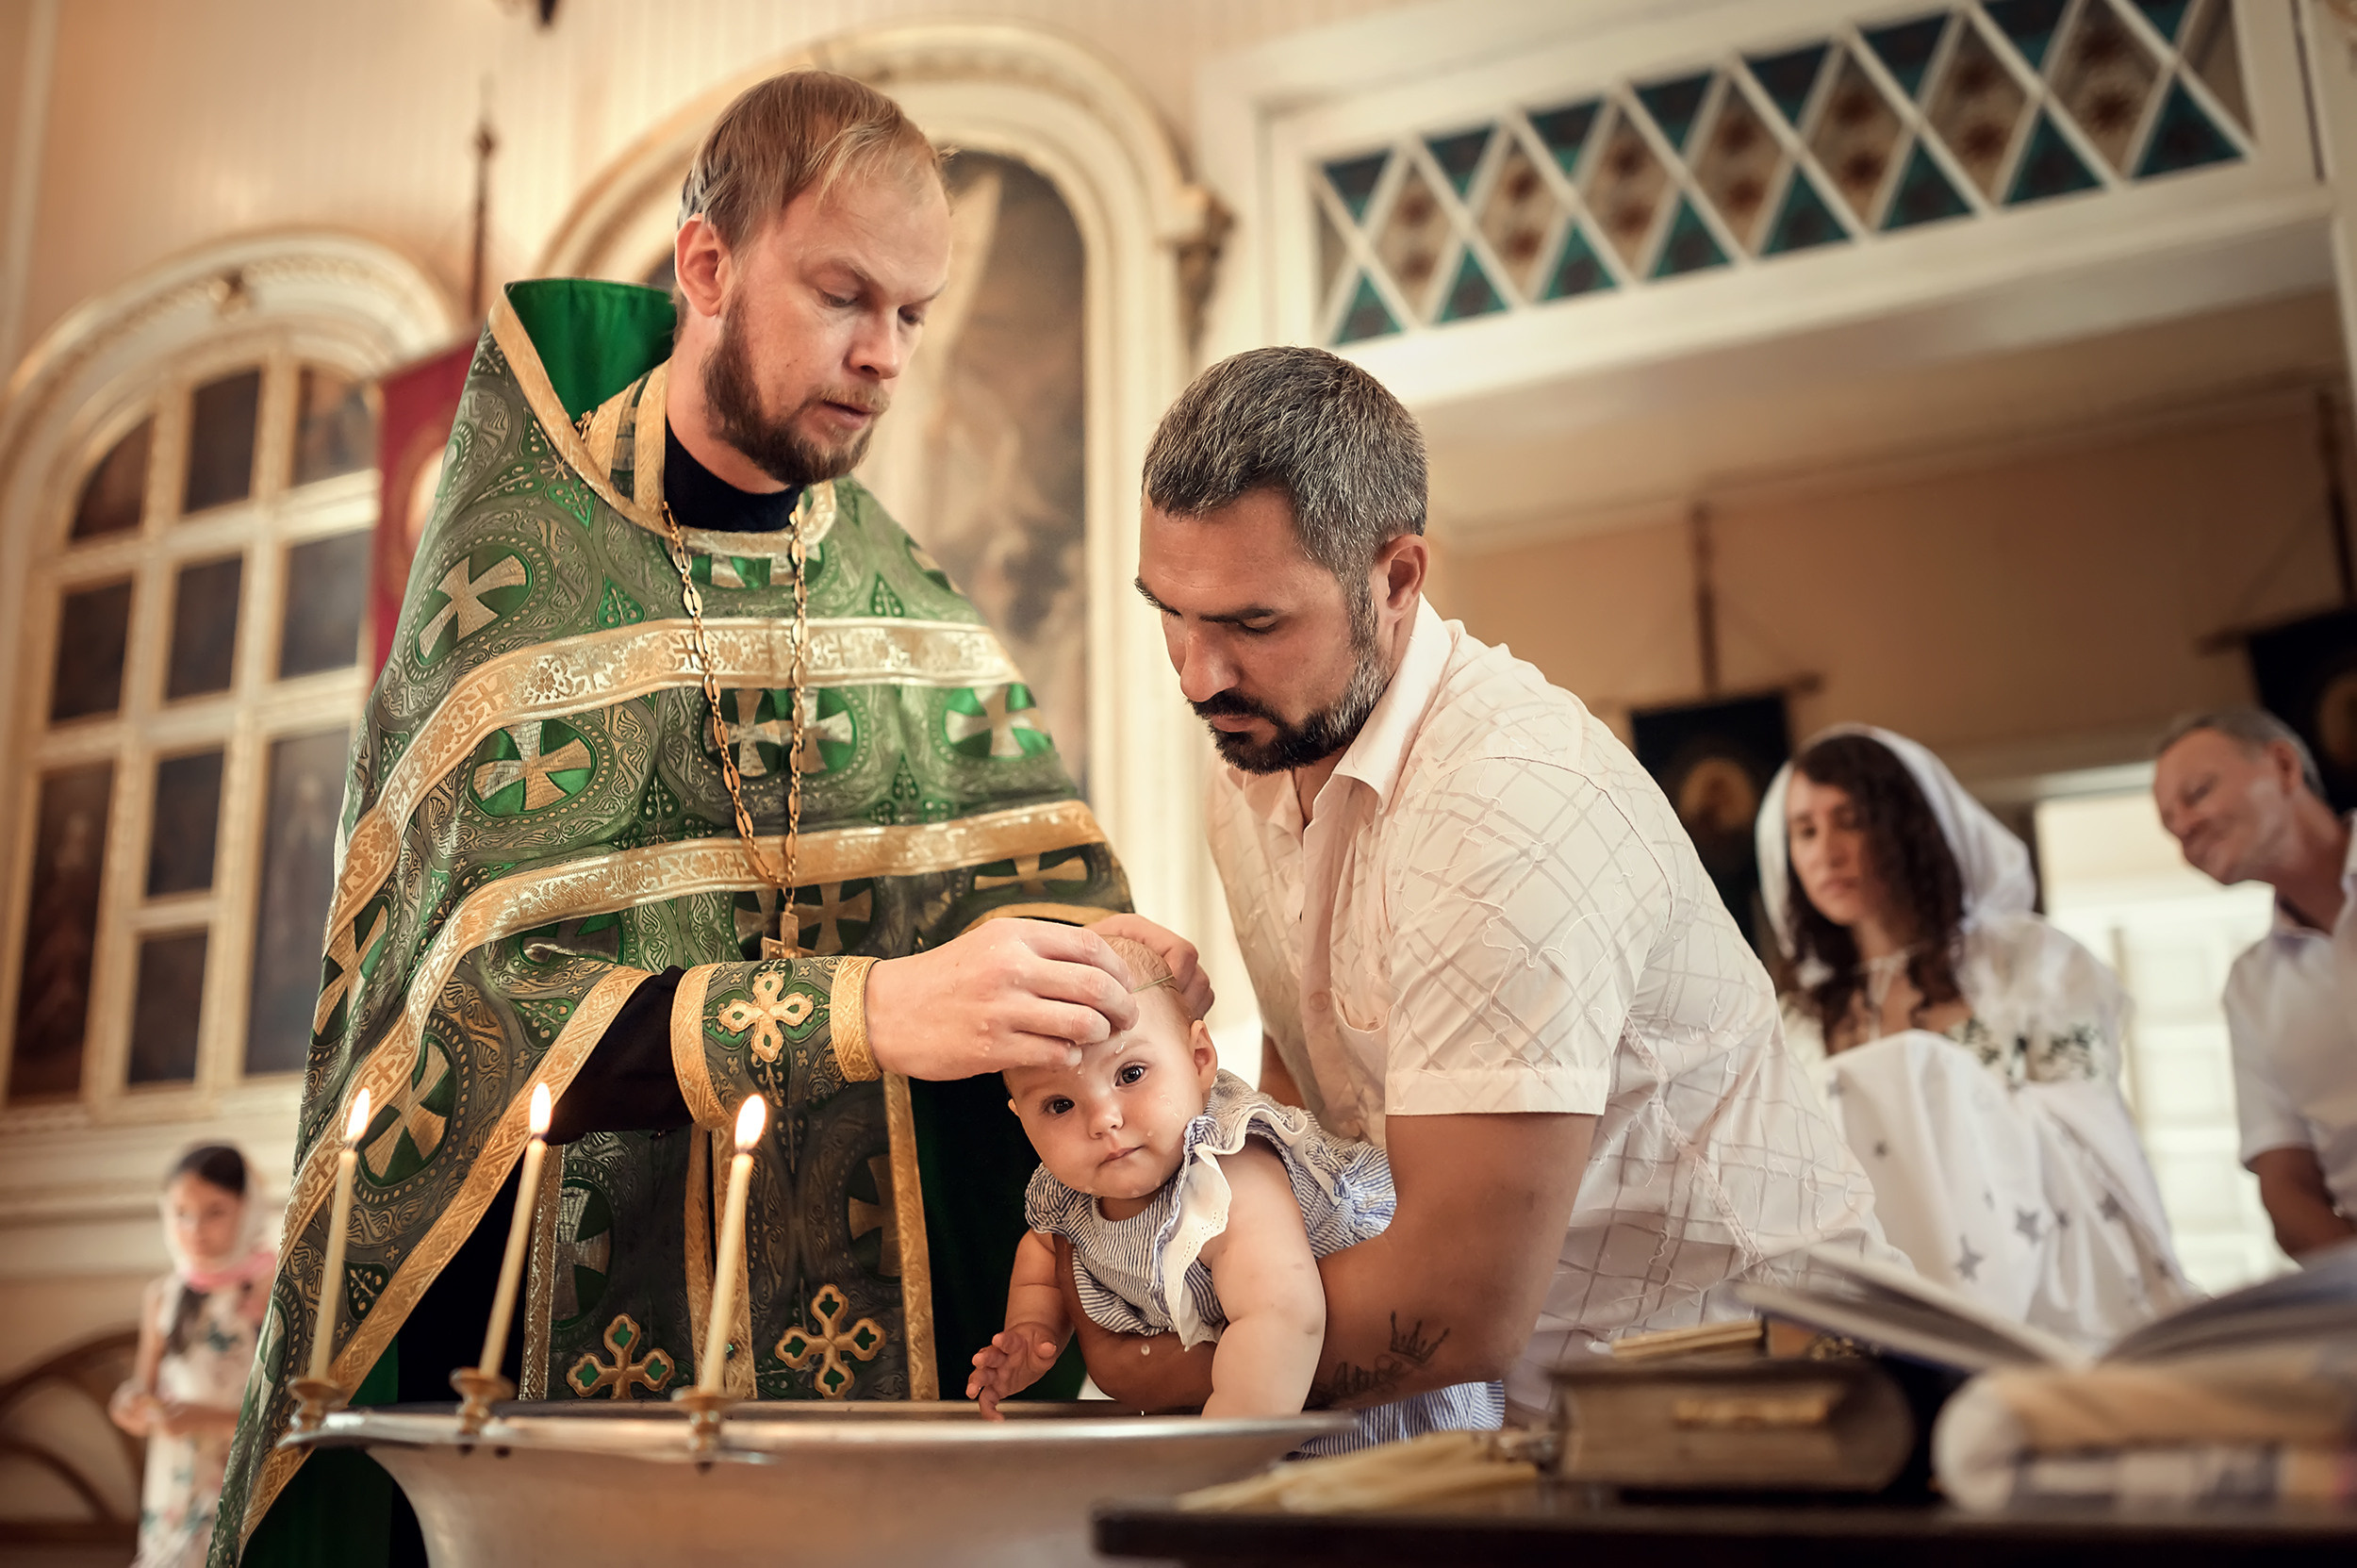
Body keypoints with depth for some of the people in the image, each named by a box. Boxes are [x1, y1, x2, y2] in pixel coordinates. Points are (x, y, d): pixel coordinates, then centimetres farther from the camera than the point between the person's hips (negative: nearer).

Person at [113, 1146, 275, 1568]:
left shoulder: (270, 1291, -10)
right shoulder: (161, 1296, 7)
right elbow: (145, 1390, 17)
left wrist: (210, 1418, -20)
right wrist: (134, 1408, -4)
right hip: (174, 1497, 5)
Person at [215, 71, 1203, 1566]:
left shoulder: (906, 587, 3)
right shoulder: (516, 569, -12)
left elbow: (1042, 863, -2)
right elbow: (496, 997, -22)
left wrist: (1114, 971, -25)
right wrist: (877, 1012, -34)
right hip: (570, 1321, -4)